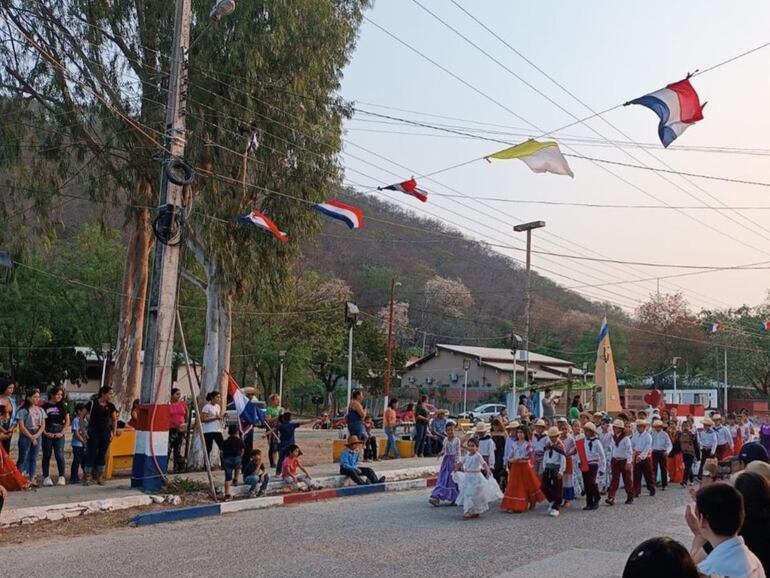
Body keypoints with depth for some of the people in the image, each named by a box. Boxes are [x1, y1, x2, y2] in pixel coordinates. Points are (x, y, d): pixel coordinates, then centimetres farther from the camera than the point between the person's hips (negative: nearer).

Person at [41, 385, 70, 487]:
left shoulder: (63, 406, 9)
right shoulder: (45, 406, 1)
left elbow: (67, 421, 9)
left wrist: (62, 432, -2)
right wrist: (45, 433, -10)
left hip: (59, 433, 1)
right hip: (48, 434, -1)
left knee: (59, 455, -5)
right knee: (47, 455, 5)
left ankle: (62, 477, 1)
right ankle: (46, 477, 12)